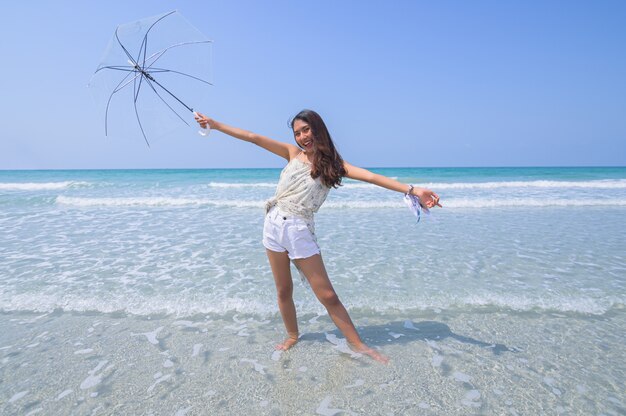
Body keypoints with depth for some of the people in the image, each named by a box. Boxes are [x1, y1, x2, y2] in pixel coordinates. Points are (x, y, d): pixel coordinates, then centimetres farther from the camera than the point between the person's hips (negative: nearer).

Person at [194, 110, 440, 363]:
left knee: (327, 295, -1)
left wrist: (412, 189, -21)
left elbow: (370, 176, -12)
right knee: (283, 291, 12)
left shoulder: (332, 164, 0)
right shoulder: (293, 153, 7)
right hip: (274, 225, 3)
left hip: (300, 231, -3)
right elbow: (253, 137, 6)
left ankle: (356, 344, 15)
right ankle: (292, 336, 34)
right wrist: (214, 124, 7)